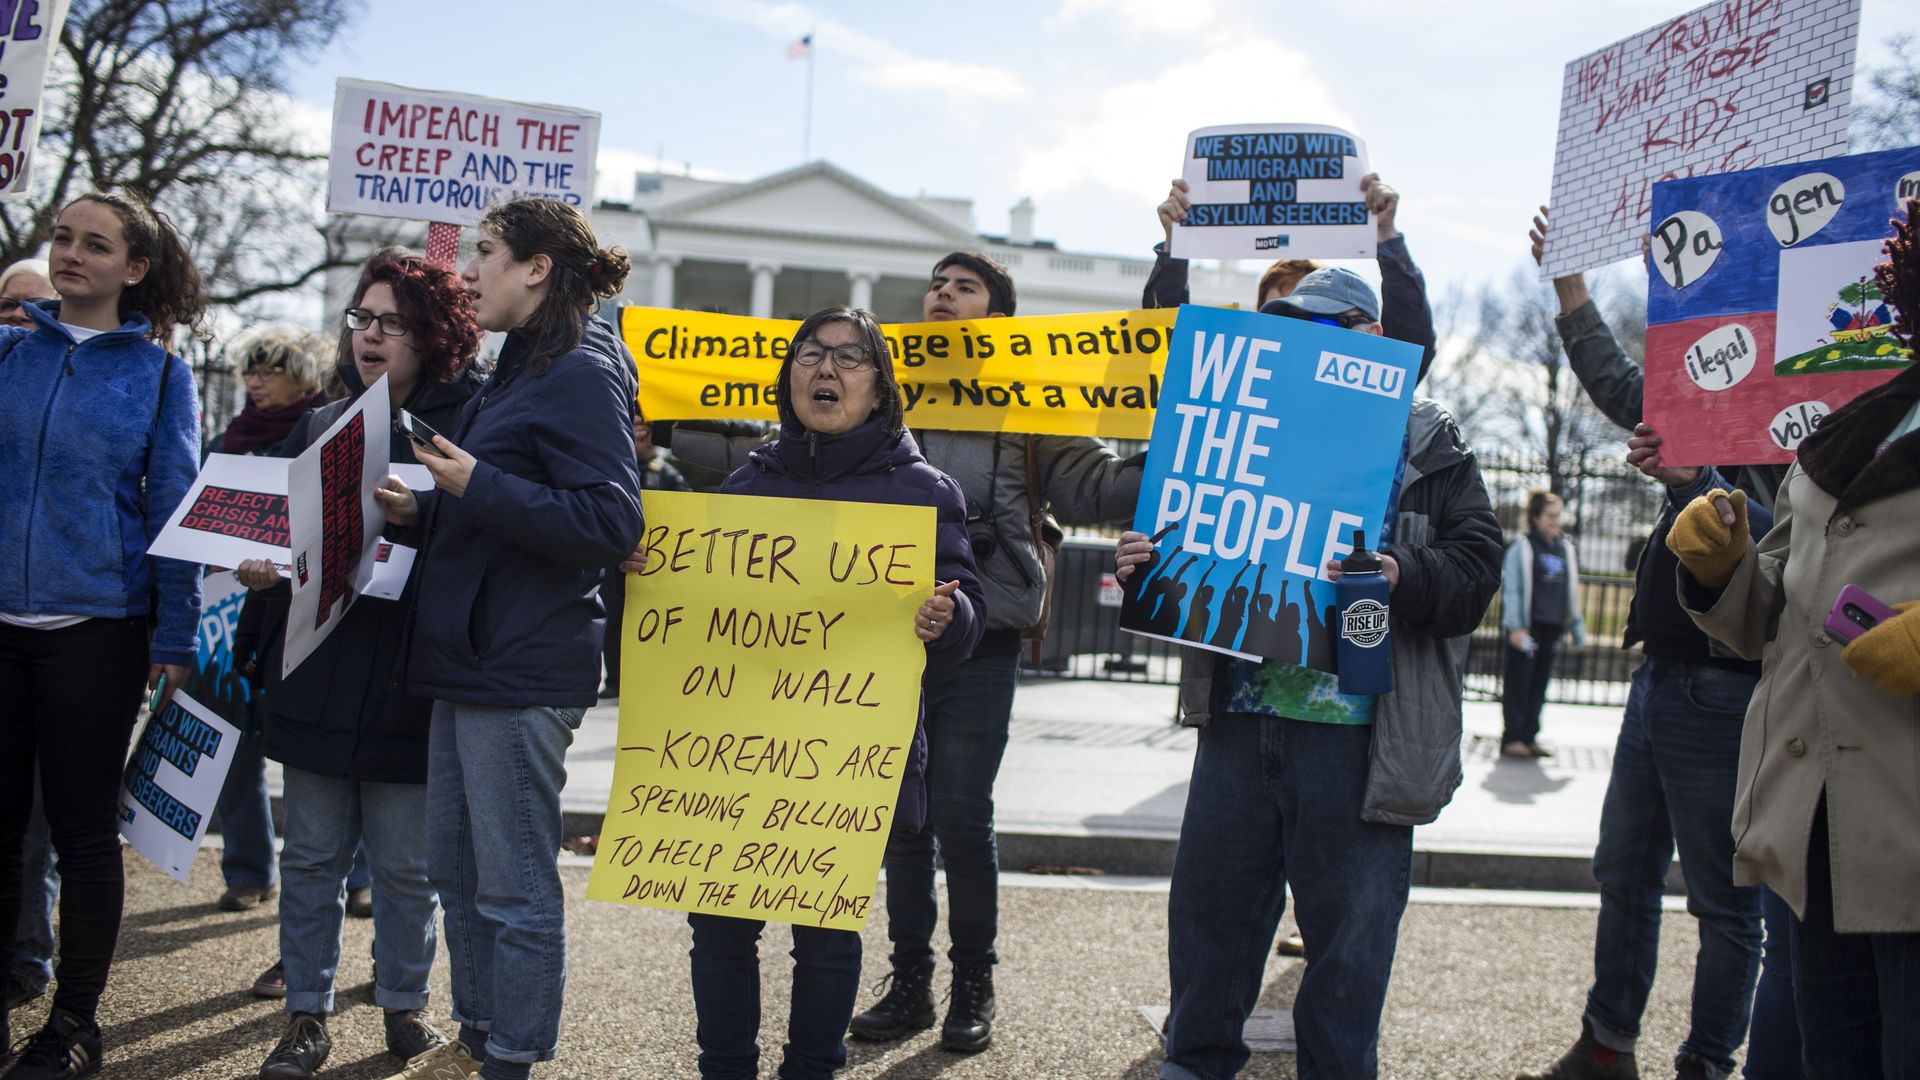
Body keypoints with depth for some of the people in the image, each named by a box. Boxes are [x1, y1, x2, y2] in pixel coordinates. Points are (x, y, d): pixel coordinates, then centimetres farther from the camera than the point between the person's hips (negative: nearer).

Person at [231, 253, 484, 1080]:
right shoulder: (322, 425, 12)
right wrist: (259, 571, -4)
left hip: (407, 687, -4)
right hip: (317, 678, 4)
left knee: (406, 864, 7)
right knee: (312, 855, 10)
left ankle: (404, 1005, 24)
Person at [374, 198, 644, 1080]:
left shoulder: (581, 376, -13)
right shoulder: (517, 373, 18)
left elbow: (612, 523, -22)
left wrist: (478, 488, -21)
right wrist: (417, 510, 8)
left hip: (524, 673, -10)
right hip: (471, 660, 10)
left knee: (514, 886, 0)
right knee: (457, 870, 18)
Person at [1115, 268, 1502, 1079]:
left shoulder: (1431, 450, 3)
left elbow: (1475, 573, -7)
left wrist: (1403, 579, -27)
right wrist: (1144, 565, -2)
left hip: (1357, 737, -4)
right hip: (1239, 718, 4)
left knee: (1349, 920, 5)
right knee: (1208, 898, 12)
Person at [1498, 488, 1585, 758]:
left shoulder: (1565, 548, 13)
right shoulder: (1522, 546, -5)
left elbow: (1571, 590, 19)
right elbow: (1512, 588, -8)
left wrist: (1576, 625, 18)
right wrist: (1516, 626, -13)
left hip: (1551, 626, 6)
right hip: (1527, 625, -6)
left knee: (1540, 683, 8)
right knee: (1518, 682, -2)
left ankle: (1529, 736, 14)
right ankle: (1512, 738, 1)